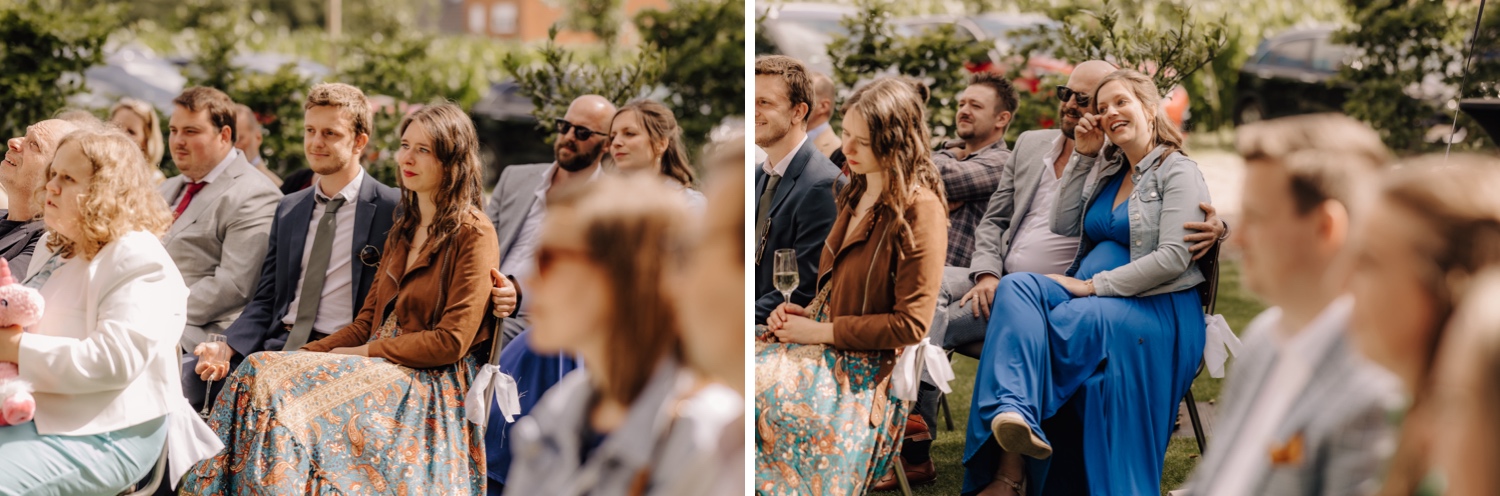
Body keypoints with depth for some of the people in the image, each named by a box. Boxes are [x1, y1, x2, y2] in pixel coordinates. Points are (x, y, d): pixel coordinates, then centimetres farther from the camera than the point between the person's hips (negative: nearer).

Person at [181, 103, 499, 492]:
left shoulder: (473, 236, -7)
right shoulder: (403, 230, 19)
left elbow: (452, 341, -13)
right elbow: (367, 322, 16)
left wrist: (362, 353, -9)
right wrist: (306, 355, -1)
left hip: (430, 386, -8)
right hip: (384, 371, 8)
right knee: (260, 370, -17)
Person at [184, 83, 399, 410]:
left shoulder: (392, 210, -2)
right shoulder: (288, 209, 19)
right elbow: (266, 300, 16)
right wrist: (227, 347, -3)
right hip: (278, 344, 6)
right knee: (185, 374, -15)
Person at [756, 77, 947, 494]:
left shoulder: (920, 210, -14)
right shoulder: (859, 192, 12)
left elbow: (912, 324, -17)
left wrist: (822, 331, -13)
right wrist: (803, 313, 3)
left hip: (868, 366, -8)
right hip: (826, 342, 8)